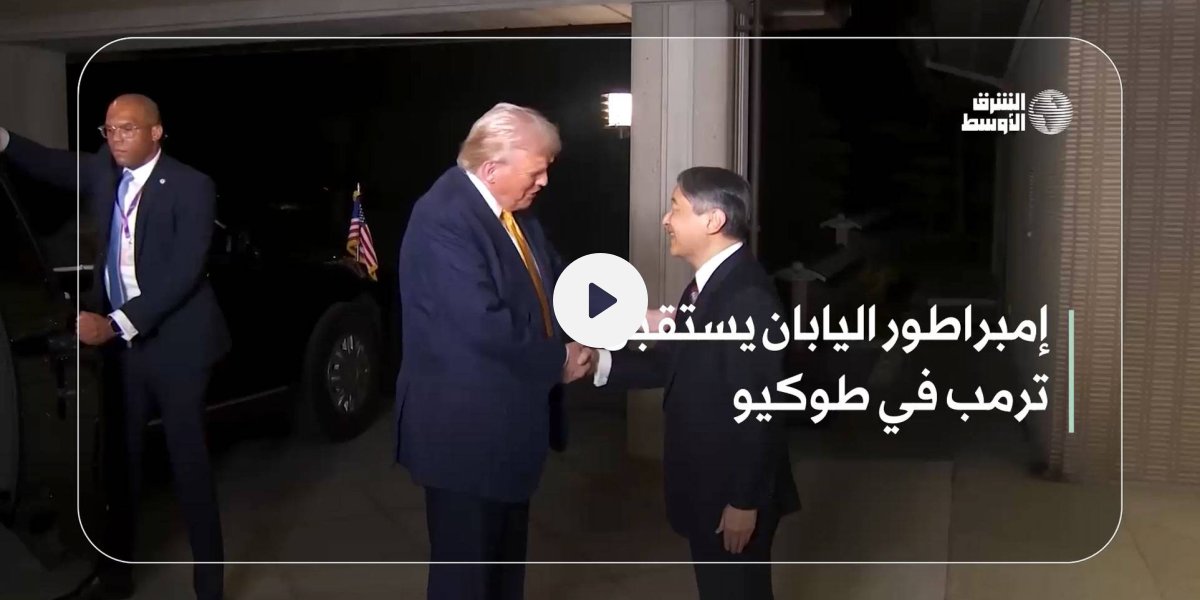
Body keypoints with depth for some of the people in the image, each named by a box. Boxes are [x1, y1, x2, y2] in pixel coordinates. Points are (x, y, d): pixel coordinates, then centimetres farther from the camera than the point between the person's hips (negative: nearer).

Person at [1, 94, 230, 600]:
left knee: (189, 466, 2)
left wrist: (117, 324, -22)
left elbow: (184, 272, -18)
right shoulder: (103, 170, 7)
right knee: (121, 460, 15)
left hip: (174, 342, -5)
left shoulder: (191, 186, -11)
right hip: (120, 338, 5)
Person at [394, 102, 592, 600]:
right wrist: (559, 361, -18)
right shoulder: (443, 218, -25)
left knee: (507, 552, 24)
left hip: (507, 420, 9)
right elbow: (486, 325, -31)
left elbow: (554, 278, 10)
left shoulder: (512, 209, 5)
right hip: (464, 427, -9)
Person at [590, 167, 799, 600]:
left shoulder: (748, 296, -25)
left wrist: (745, 500, -21)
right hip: (706, 481, 9)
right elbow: (670, 363, 7)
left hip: (734, 489, -9)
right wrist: (599, 362, -7)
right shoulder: (707, 284, 7)